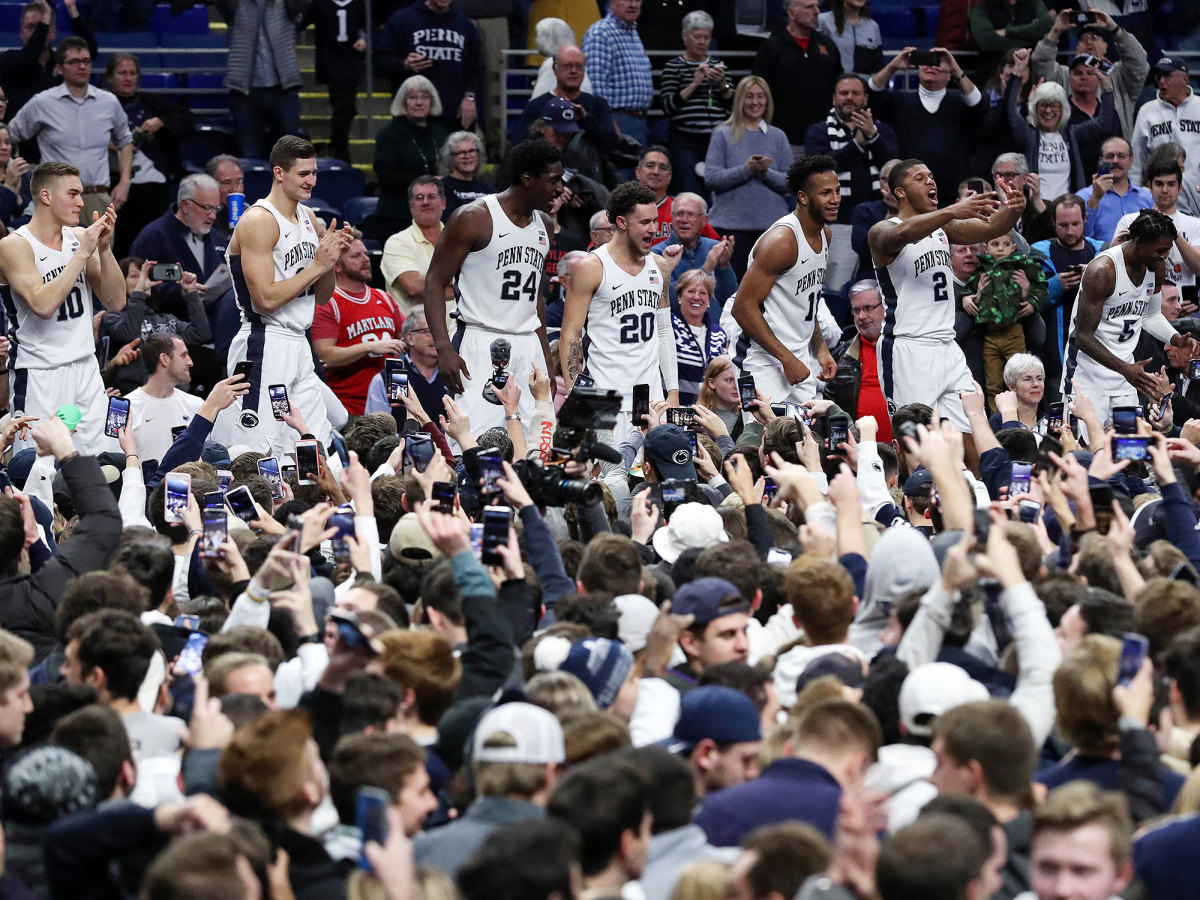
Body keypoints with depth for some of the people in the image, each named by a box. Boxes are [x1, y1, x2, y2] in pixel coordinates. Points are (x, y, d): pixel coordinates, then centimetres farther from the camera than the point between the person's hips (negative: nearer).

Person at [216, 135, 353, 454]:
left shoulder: (308, 218, 13)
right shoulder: (258, 221, -13)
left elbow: (321, 297, 18)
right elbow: (266, 299, -20)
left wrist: (331, 256, 0)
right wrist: (317, 266, -15)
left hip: (298, 345, 9)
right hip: (264, 347, -9)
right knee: (259, 456, -11)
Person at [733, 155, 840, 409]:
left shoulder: (824, 235, 9)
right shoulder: (781, 240, -19)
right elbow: (743, 307, -21)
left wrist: (821, 349, 13)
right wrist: (787, 359, -20)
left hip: (802, 361, 9)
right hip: (770, 366, -9)